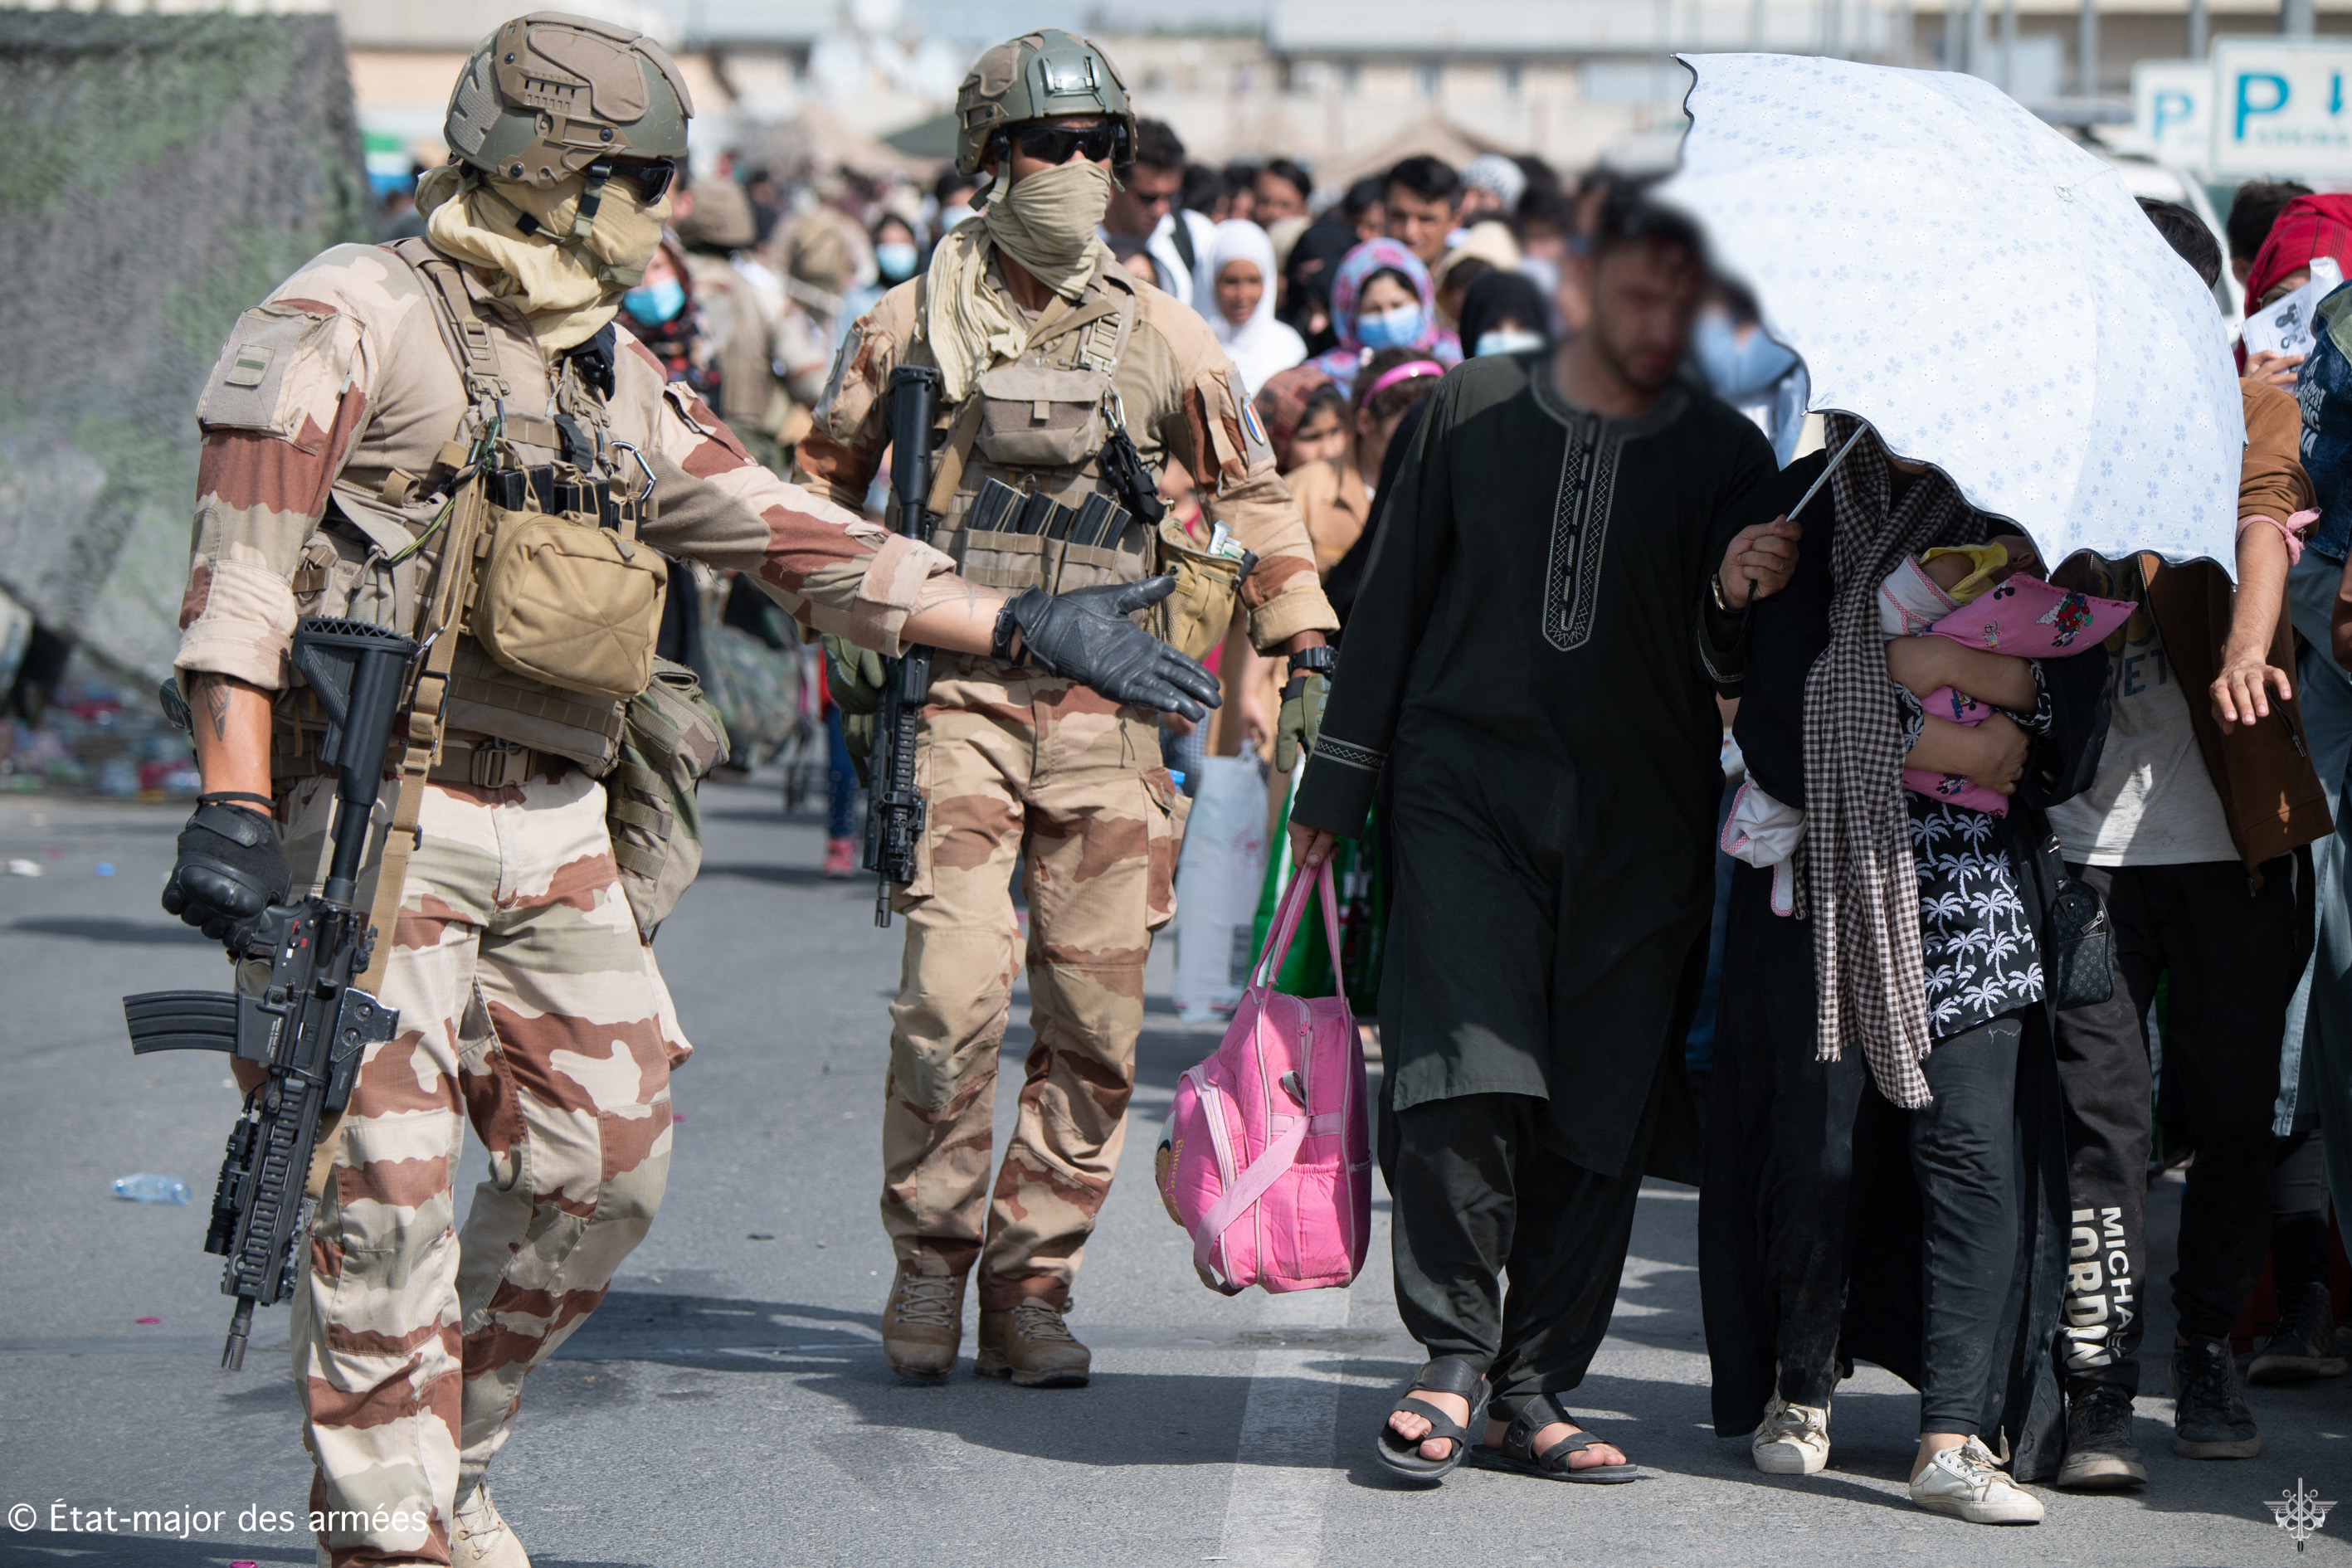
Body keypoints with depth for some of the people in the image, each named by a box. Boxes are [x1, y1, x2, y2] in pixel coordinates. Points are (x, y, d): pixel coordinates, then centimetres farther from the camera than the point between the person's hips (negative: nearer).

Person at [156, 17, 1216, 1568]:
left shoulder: (618, 382, 17)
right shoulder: (355, 320, -6)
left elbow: (800, 537, 18)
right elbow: (243, 561, -12)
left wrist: (1027, 621, 13)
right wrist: (236, 804, -20)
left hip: (556, 830, 7)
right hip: (383, 816, -7)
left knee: (605, 1163, 7)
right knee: (391, 1185, -7)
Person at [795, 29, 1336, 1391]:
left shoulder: (1160, 335, 8)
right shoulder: (916, 321, 4)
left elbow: (1252, 496, 18)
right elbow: (827, 479, 18)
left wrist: (1309, 646, 12)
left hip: (1109, 713, 2)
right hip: (958, 692, -2)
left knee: (1097, 1020, 0)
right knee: (955, 991, -15)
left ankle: (1033, 1286, 11)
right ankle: (931, 1260, 3)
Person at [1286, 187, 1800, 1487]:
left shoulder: (1726, 454, 7)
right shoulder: (1473, 414, 7)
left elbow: (1727, 669, 3)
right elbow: (1392, 602, 12)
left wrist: (1743, 600, -20)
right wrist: (1336, 784, 10)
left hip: (1640, 826, 1)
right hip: (1467, 791, -1)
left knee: (1598, 1114, -1)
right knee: (1463, 1080, -16)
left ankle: (1534, 1390, 7)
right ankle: (1458, 1356, -2)